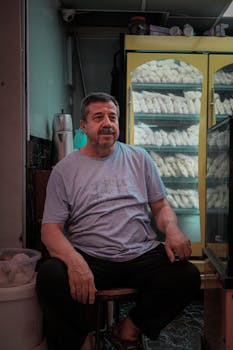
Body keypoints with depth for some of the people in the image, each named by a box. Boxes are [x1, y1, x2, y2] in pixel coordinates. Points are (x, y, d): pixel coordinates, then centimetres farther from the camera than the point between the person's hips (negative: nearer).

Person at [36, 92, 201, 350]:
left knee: (187, 276, -23)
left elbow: (161, 206, 16)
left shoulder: (139, 158, 12)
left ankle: (129, 328, 2)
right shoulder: (64, 170, 4)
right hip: (89, 258, -2)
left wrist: (173, 231, -9)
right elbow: (50, 229, -1)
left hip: (142, 254, 2)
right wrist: (74, 260, -23)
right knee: (50, 277, -31)